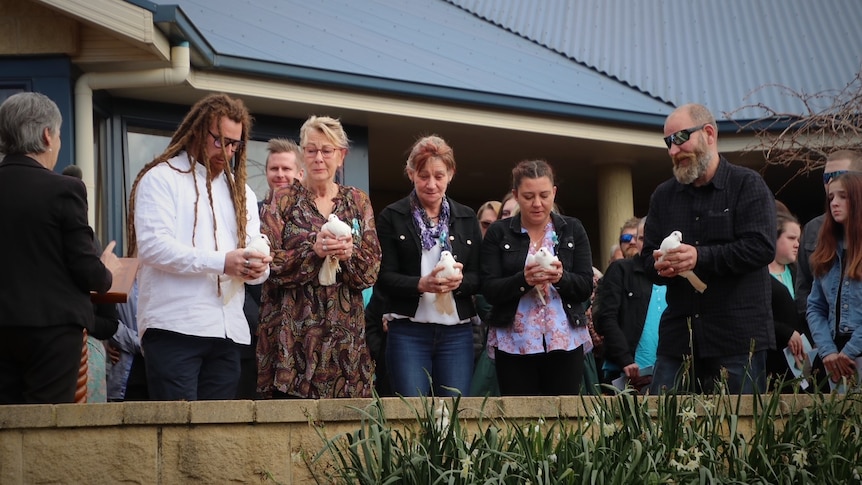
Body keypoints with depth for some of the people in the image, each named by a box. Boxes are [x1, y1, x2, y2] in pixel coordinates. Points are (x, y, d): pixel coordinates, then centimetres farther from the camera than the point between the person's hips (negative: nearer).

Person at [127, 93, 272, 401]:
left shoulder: (240, 190, 22)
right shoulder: (161, 178, 2)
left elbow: (254, 250, 15)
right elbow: (152, 246, -12)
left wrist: (257, 268, -11)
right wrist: (221, 262, -20)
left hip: (227, 330, 6)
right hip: (174, 327, -6)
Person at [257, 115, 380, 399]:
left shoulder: (358, 203, 13)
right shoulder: (282, 201, 5)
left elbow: (371, 271, 7)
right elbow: (268, 264, -6)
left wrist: (349, 254, -13)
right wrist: (314, 251, -19)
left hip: (345, 332, 3)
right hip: (293, 332, -2)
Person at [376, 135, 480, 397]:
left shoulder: (467, 219, 12)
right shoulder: (392, 217, 3)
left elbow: (479, 277, 9)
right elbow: (384, 278, -3)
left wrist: (459, 282, -13)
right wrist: (421, 284, -20)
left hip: (457, 333, 3)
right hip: (409, 332, -2)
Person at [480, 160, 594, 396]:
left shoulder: (572, 229, 9)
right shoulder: (498, 233, 5)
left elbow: (586, 287, 5)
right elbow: (489, 290, -2)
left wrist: (562, 277, -15)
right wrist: (523, 279, -19)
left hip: (565, 341, 1)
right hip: (514, 343, -1)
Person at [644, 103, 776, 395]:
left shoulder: (747, 185, 0)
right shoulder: (663, 196, 17)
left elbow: (762, 247, -12)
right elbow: (648, 257, 16)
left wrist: (699, 257, -19)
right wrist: (660, 266, -8)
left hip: (738, 338, -5)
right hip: (677, 336, 5)